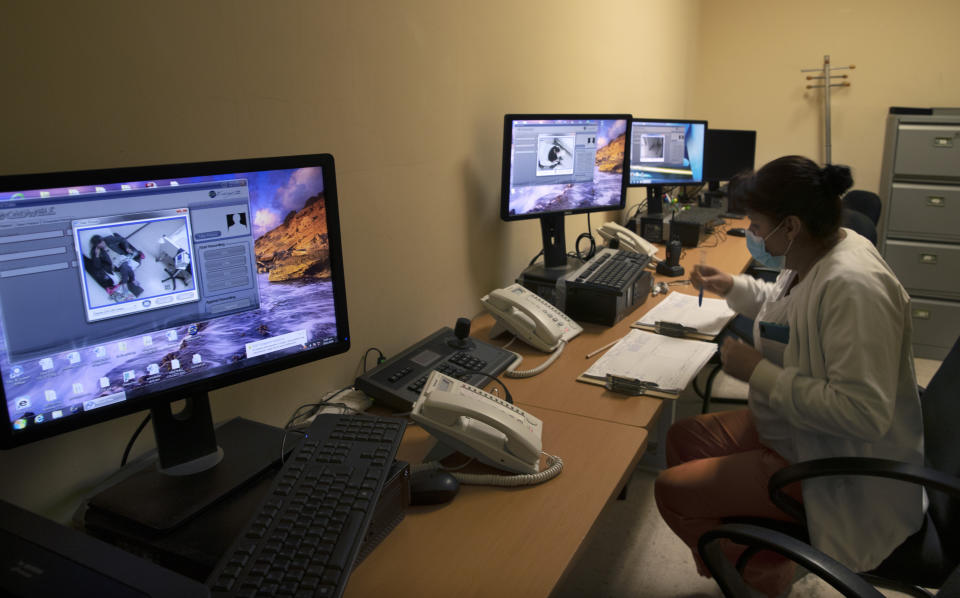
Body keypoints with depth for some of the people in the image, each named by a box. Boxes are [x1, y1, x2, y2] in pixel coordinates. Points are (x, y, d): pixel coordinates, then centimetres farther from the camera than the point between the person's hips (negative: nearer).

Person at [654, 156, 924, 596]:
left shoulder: (853, 287, -31)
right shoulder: (816, 257, -1)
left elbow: (863, 413, -34)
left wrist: (758, 373, -27)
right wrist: (732, 287, 9)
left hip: (840, 474, -10)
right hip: (797, 431, 10)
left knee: (671, 490, -11)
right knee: (682, 437, 13)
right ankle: (727, 559, 27)